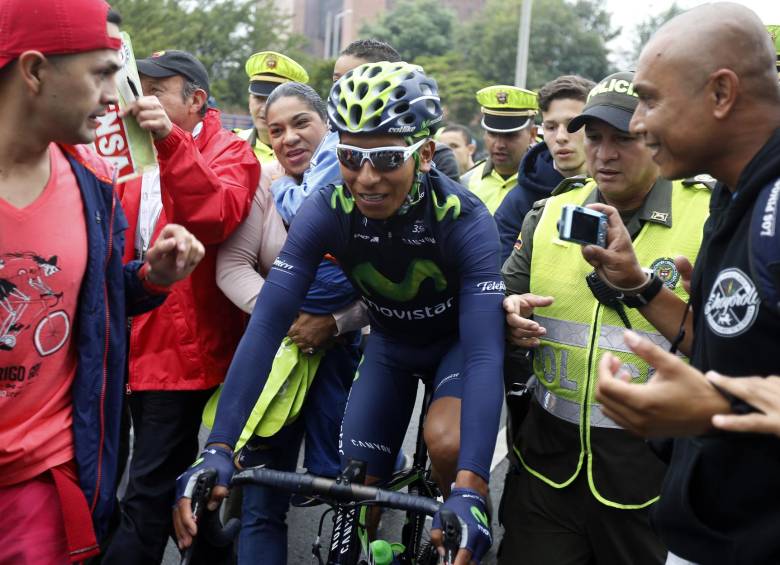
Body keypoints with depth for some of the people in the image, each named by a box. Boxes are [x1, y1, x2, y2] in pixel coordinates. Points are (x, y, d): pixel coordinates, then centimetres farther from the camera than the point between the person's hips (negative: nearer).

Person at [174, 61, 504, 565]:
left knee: (448, 442, -30)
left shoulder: (465, 220, -32)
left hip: (457, 339, -2)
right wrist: (219, 449, -40)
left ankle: (472, 519, 0)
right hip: (391, 343, 3)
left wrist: (470, 489, -52)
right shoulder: (327, 212, -26)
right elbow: (267, 323, -31)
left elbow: (484, 350, -40)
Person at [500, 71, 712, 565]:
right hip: (550, 457, 3)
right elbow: (506, 298, 16)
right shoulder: (549, 213, 8)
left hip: (654, 471, -3)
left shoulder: (710, 219, -5)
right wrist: (511, 315, -7)